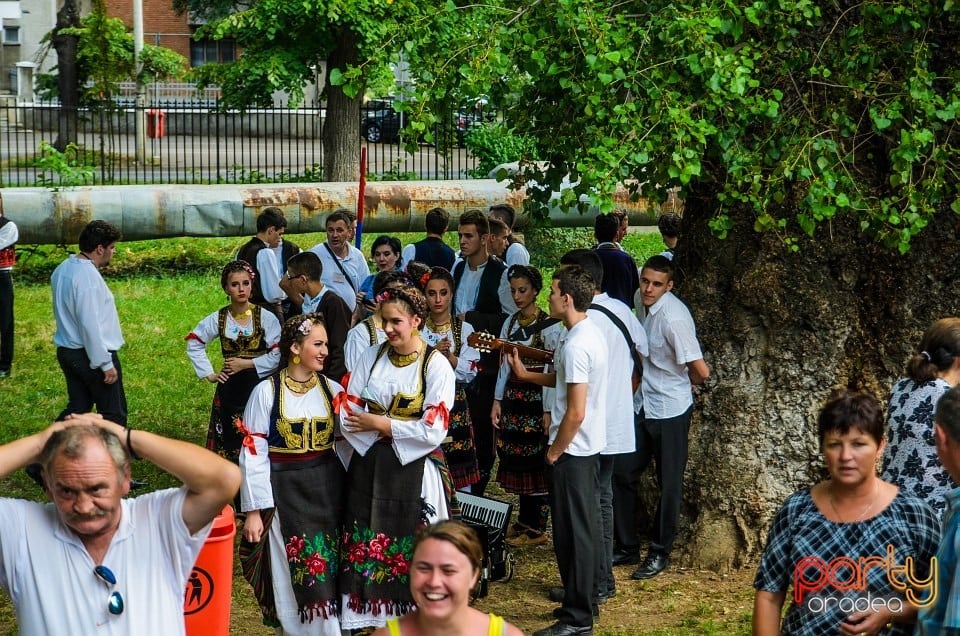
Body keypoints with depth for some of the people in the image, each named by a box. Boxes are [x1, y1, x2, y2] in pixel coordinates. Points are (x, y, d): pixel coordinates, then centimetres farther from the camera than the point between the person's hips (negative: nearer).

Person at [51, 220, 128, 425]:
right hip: (91, 355, -9)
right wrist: (106, 363, -20)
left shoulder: (63, 269, 6)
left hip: (67, 352, 9)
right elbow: (90, 325, -25)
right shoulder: (88, 276, -23)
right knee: (113, 414, 6)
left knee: (77, 408, 16)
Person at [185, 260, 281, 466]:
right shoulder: (218, 319, 3)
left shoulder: (266, 317, -5)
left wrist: (247, 364, -9)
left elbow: (277, 355, -8)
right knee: (228, 443, 3)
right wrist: (208, 374, 8)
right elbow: (194, 344, 15)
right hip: (229, 389, 3)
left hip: (258, 387, -2)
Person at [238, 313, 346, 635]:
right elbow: (253, 454, -7)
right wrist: (254, 510, -9)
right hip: (284, 493, -3)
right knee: (294, 575, 1)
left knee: (326, 570, 6)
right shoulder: (266, 392, -7)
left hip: (327, 491, 3)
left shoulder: (333, 390, 3)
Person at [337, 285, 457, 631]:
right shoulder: (372, 356, 5)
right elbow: (348, 413, -1)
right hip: (368, 465, 4)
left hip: (412, 471, -4)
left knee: (409, 547, 3)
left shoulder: (436, 365, -8)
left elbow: (433, 430, -14)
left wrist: (378, 423, -12)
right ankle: (363, 614, 21)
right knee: (365, 543, 8)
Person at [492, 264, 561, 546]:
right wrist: (497, 401, 9)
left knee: (536, 463, -3)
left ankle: (537, 528, 5)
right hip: (513, 398, 6)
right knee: (515, 459, 9)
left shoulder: (548, 326, -10)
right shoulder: (510, 323, 10)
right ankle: (524, 520, 21)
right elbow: (504, 364, 14)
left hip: (538, 400, -6)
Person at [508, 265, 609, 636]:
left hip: (573, 451, -10)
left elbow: (575, 413, -24)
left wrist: (554, 452, -12)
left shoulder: (575, 344, -23)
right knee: (581, 529, 17)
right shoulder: (590, 333, 8)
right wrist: (526, 375, 21)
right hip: (588, 448, 10)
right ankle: (580, 603, 27)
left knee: (573, 533, -2)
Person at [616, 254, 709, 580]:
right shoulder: (641, 300, 0)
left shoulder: (673, 317, -25)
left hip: (670, 410, -8)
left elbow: (701, 371, -24)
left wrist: (684, 385, -4)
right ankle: (625, 545, 23)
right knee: (621, 472, 10)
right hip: (643, 406, 8)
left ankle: (660, 553, 18)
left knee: (669, 483, 6)